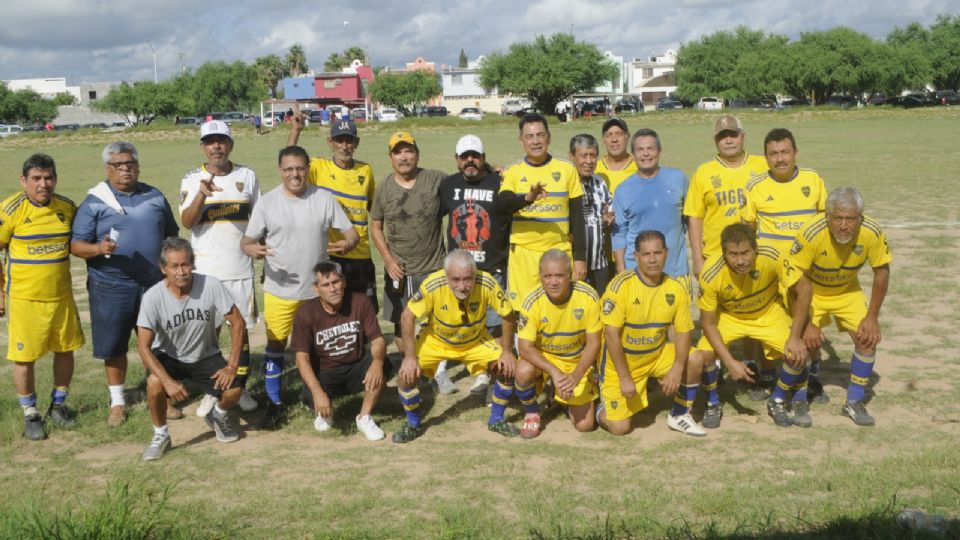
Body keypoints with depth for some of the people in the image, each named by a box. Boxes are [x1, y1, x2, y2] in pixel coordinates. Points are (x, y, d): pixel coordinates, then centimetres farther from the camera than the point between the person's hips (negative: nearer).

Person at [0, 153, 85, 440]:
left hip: (61, 295, 4)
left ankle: (58, 404, 33)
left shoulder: (67, 207, -1)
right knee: (24, 357, 3)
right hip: (24, 298, -4)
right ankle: (30, 413, 21)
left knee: (65, 350, 13)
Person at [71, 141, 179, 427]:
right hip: (112, 288, -2)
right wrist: (99, 248, -26)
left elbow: (172, 235, 17)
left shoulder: (155, 197, 8)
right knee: (114, 346, 7)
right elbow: (76, 245, -6)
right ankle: (117, 401, 24)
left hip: (155, 284, 2)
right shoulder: (94, 202, -2)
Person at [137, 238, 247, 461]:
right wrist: (168, 380, -35)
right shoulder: (153, 297, -23)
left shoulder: (211, 286, -21)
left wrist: (232, 367, -18)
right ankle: (161, 435, -3)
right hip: (168, 357, -1)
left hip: (205, 355, 1)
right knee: (154, 383, -31)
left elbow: (238, 323, -13)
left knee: (233, 391, -20)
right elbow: (143, 346, -23)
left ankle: (219, 415, 18)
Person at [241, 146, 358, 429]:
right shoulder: (267, 203, -5)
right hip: (279, 289, -1)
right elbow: (247, 239, -4)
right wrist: (251, 248, -29)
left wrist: (347, 244, -27)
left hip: (317, 288, 1)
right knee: (276, 344, 4)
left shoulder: (324, 199, -3)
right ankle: (274, 402, 17)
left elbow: (351, 232, -3)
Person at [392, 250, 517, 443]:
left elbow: (507, 315, -14)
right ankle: (413, 424, 10)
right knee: (407, 375, -18)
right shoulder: (433, 285, -35)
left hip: (476, 341, 1)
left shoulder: (487, 284, -31)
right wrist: (410, 356, -23)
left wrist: (507, 352, -13)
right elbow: (408, 316, -21)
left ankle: (496, 420, 13)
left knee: (508, 368, -12)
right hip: (435, 340, -1)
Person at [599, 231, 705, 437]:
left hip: (657, 355, 4)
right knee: (620, 428, -11)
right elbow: (611, 333, -21)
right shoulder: (622, 285, -21)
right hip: (621, 361, -4)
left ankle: (679, 415, 4)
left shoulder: (676, 289, -8)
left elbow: (683, 331, -4)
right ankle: (606, 405, 25)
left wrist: (677, 368, -21)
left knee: (694, 362, -21)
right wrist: (625, 378, -20)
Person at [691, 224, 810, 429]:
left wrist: (795, 337, -20)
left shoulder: (771, 258, -32)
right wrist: (730, 362, -25)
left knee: (797, 355, -19)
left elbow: (804, 291, -18)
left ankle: (777, 402, 12)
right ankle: (713, 404, 8)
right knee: (701, 357, -23)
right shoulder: (711, 274, -31)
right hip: (728, 316, -1)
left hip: (769, 313, 1)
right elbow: (708, 323, -19)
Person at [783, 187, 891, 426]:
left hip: (847, 291, 3)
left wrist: (872, 317, -10)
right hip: (811, 291, -3)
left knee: (868, 339, -7)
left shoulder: (872, 233, -27)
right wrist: (807, 324, -24)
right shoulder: (811, 234, -35)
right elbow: (796, 279, -26)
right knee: (806, 341, -16)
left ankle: (854, 402, 11)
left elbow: (881, 273, -11)